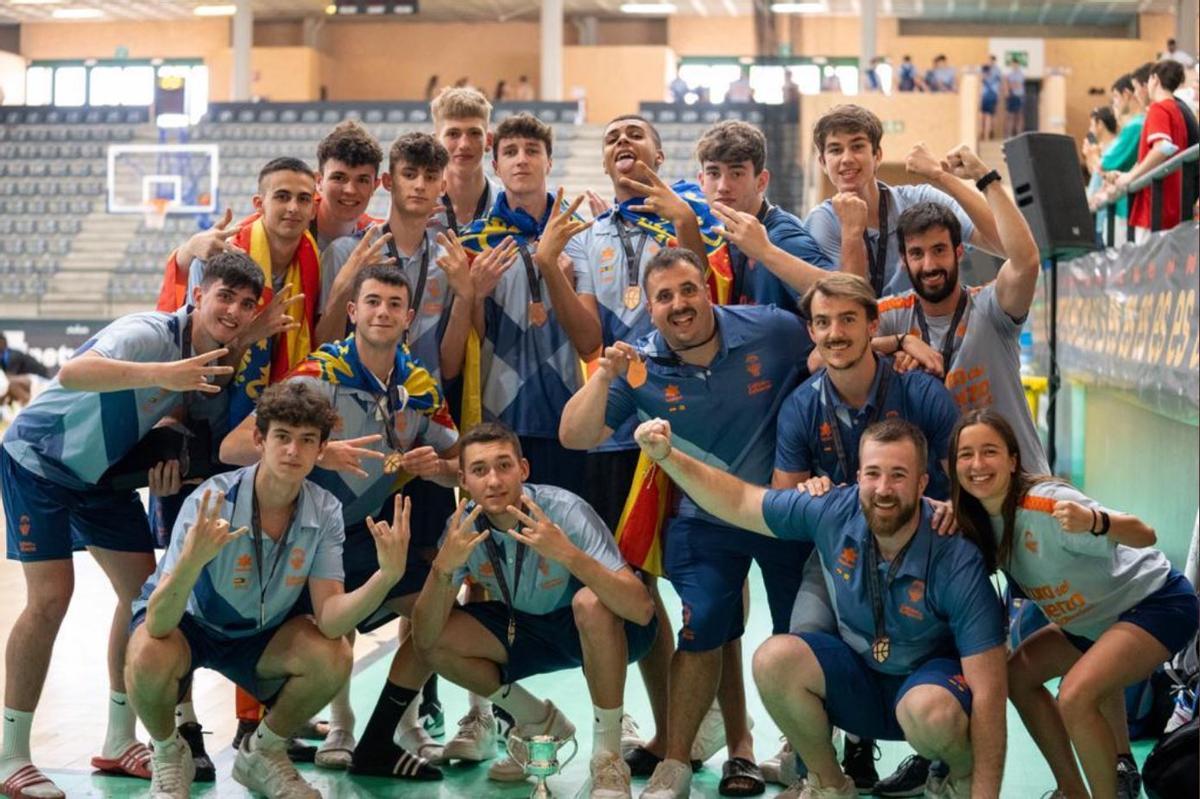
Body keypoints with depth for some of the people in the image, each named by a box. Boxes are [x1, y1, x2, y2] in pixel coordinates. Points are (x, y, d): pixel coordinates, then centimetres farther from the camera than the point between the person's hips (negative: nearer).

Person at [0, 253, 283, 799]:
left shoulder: (217, 358, -5)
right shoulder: (149, 333, -31)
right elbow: (73, 372, -47)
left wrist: (243, 347, -19)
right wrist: (162, 373, -61)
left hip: (102, 473, 8)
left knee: (145, 591, 3)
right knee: (51, 597, -15)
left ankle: (119, 743, 15)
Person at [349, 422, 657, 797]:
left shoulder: (564, 512, -29)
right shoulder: (463, 527, -16)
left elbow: (642, 609, -38)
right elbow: (425, 639, -20)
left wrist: (568, 555, -51)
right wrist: (443, 567, -37)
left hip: (600, 631, -5)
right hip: (529, 627, 5)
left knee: (591, 601, -37)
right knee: (435, 645, -13)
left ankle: (608, 759, -21)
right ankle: (539, 723, 10)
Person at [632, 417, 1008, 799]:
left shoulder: (958, 564, -26)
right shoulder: (835, 513, -15)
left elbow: (988, 692, -27)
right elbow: (738, 502, -2)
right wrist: (666, 455, -16)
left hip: (933, 680, -4)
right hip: (860, 675, 4)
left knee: (931, 711, -39)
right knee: (774, 658, -22)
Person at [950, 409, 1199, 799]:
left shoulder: (1046, 503, -30)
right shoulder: (978, 518, -8)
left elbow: (1145, 535, -36)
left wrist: (1094, 522, -57)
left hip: (1157, 604, -8)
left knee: (1075, 695, -27)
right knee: (1018, 674, 7)